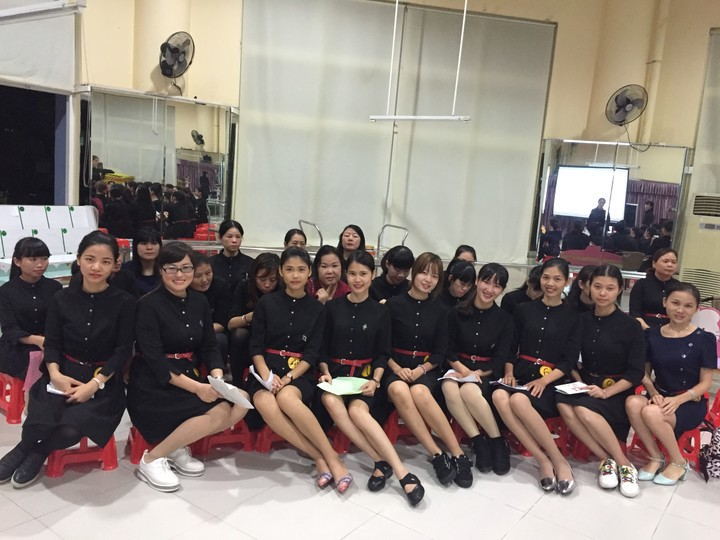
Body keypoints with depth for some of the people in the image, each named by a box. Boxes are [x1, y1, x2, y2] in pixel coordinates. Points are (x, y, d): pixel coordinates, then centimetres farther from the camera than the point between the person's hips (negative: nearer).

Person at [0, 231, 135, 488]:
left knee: (71, 429, -25)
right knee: (40, 423, -25)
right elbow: (52, 343, 4)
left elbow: (123, 351, -7)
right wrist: (55, 373, -16)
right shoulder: (61, 299, 3)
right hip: (65, 373, 2)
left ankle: (37, 452, 8)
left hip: (104, 380, -2)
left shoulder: (124, 302, -5)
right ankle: (26, 449, 9)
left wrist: (95, 383, -19)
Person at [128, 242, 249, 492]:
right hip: (154, 385, -6)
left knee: (240, 403, -15)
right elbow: (154, 359, -18)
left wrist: (218, 378, -13)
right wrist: (195, 387, -27)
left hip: (190, 375, 7)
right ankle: (152, 458, -6)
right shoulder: (148, 305, -11)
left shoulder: (199, 302, 8)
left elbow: (210, 347, 7)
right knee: (219, 413, -24)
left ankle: (178, 447, 2)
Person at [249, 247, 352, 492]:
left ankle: (330, 457, -24)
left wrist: (288, 378, -15)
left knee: (287, 398, -36)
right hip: (268, 369, 1)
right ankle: (321, 458, -26)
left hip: (300, 373, -1)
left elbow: (312, 353, 0)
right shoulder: (266, 303, 6)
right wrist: (266, 375, -14)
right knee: (264, 403, -33)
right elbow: (256, 346, 4)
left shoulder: (317, 309, 6)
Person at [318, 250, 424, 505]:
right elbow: (322, 348, 8)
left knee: (357, 410, -33)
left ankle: (392, 466, -28)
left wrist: (375, 380, -11)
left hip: (365, 373, -1)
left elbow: (383, 353, 5)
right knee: (331, 401, -34)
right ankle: (381, 462, -30)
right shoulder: (332, 307, 8)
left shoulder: (380, 311, 7)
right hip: (335, 371, 1)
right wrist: (326, 372, -9)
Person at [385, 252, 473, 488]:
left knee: (419, 392, -34)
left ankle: (458, 455, -26)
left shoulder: (440, 311, 8)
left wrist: (421, 369, -11)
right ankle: (437, 455, -31)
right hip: (395, 367, 0)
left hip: (426, 369, 1)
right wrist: (397, 368, -14)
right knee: (399, 391, -35)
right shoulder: (394, 304, 1)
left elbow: (440, 352, 6)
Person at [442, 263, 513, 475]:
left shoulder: (504, 319, 4)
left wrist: (478, 373, -14)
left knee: (469, 390, -35)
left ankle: (498, 443, -15)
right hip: (459, 369, 1)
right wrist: (462, 368, -14)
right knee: (450, 388, -34)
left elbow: (501, 359, 1)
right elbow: (448, 350, 4)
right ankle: (478, 442, -23)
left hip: (487, 374, -1)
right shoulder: (457, 313, 5)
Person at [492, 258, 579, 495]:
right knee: (499, 397, -32)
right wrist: (509, 371, -4)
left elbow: (569, 361, 1)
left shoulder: (572, 317, 7)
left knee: (518, 401, -35)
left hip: (551, 380, -3)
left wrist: (544, 380, -14)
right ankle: (544, 460, -25)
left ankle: (558, 460, -19)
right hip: (521, 372, 3)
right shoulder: (524, 309, 13)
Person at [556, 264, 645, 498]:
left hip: (617, 392, -3)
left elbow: (635, 373, -7)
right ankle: (607, 459, -15)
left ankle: (624, 463, -12)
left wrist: (606, 392, -18)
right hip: (586, 385, 4)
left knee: (584, 409, -33)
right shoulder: (581, 320, 4)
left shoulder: (630, 326, -5)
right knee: (564, 406, -29)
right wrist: (580, 383, -7)